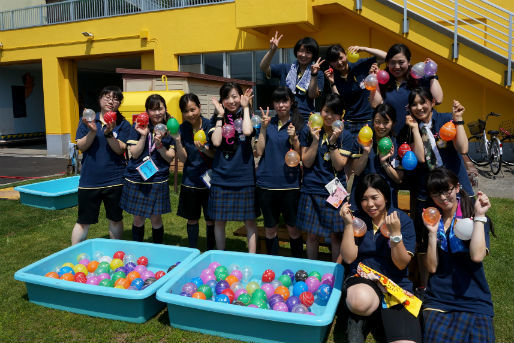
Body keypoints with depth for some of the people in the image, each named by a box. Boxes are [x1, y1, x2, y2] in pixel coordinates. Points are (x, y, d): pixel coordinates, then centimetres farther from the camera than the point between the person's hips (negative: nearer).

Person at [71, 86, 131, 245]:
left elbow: (120, 150, -7)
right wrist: (92, 131, -17)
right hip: (89, 179, 0)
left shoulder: (123, 125, 2)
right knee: (83, 221, 7)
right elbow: (81, 147, 0)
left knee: (115, 220, 11)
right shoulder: (87, 120, 6)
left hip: (114, 180, 0)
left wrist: (109, 133, -23)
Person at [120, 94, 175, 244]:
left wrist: (159, 144, -18)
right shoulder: (138, 127, 0)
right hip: (136, 179, 0)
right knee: (138, 219, 11)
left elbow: (170, 158, -2)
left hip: (158, 180, 0)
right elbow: (134, 154, -5)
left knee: (156, 219, 6)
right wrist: (143, 136, -17)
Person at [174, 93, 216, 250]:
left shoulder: (210, 125, -9)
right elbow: (183, 159, -5)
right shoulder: (182, 129, -1)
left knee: (210, 219, 7)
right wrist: (177, 140, -20)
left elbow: (217, 155, -8)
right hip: (190, 181, 2)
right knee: (192, 219, 13)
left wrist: (204, 149, -27)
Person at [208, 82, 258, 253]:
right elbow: (216, 142, -11)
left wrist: (245, 108, -9)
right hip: (221, 177, 2)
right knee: (219, 220, 10)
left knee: (249, 220, 7)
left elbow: (248, 131, -21)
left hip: (244, 177, -1)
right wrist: (220, 115, -8)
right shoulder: (217, 119, 6)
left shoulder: (246, 116, 2)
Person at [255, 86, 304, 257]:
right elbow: (259, 152, -2)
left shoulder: (298, 124, 0)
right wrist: (264, 127, -9)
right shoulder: (267, 122, 6)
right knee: (270, 229, 13)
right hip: (266, 183, 2)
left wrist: (294, 138, -19)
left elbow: (302, 157, -3)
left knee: (293, 228, 7)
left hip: (289, 184, -2)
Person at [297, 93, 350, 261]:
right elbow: (307, 163, -4)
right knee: (312, 235, 10)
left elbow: (339, 166, -6)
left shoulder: (344, 134, 0)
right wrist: (315, 140, -16)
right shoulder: (308, 130, 1)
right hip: (312, 190, 1)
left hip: (335, 191, 0)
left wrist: (333, 141, -17)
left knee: (335, 235, 6)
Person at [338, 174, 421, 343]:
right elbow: (348, 258, -5)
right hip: (361, 278, 0)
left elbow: (401, 264, -6)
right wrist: (348, 224, -14)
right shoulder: (357, 218, 3)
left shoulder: (403, 220, -1)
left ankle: (363, 320, 1)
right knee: (360, 300, -37)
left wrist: (395, 233, -19)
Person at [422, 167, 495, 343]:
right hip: (438, 300, 1)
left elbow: (477, 256, -16)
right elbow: (432, 267, 2)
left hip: (474, 302, -1)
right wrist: (432, 233, -8)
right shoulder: (431, 220, 10)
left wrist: (479, 216, -11)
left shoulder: (475, 218, 4)